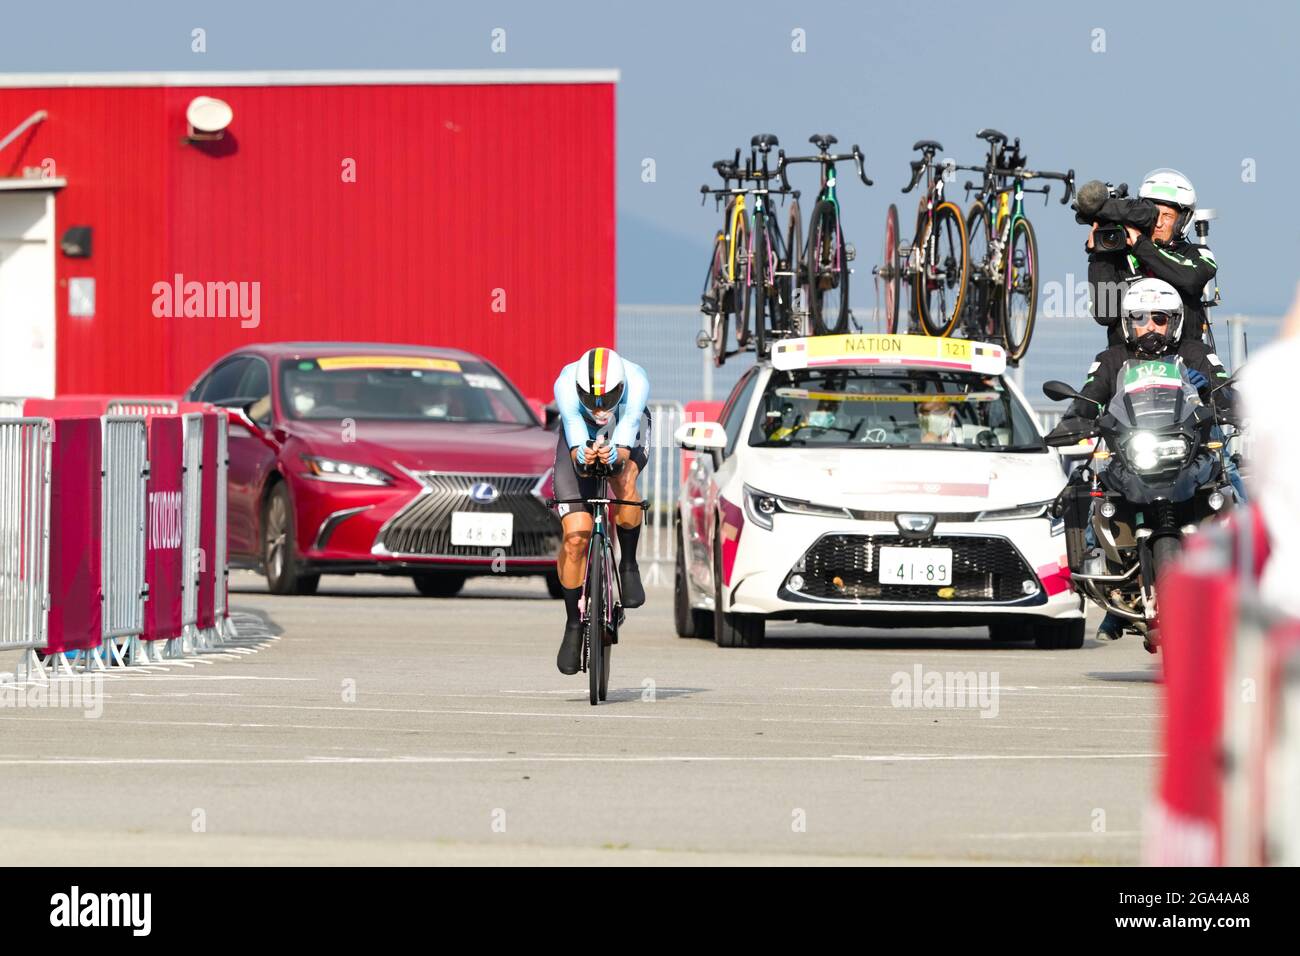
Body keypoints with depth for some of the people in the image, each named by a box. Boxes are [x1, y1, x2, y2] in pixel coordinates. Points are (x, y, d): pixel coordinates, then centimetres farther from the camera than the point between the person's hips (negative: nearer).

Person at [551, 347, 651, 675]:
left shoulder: (636, 383, -36)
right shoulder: (566, 386, -35)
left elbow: (624, 445, -41)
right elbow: (575, 443, -41)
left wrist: (615, 455, -64)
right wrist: (582, 456, -64)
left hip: (627, 437, 0)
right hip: (580, 439, 0)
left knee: (624, 480, -37)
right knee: (575, 536, -13)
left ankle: (629, 565, -15)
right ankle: (574, 624, 4)